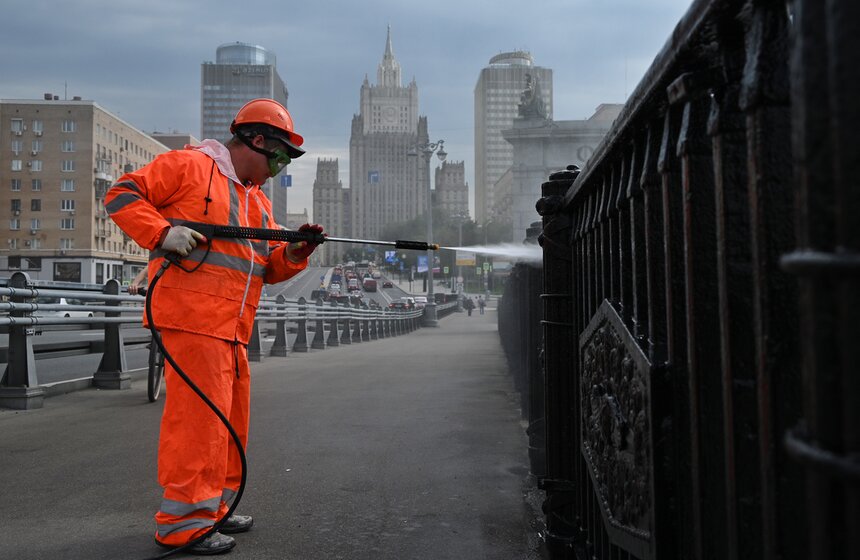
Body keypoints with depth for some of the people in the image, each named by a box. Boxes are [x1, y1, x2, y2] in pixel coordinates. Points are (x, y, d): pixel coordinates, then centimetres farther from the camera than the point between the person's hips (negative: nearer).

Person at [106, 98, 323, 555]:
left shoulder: (259, 201, 21)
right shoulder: (189, 166, -1)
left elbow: (268, 269, 18)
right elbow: (122, 196, -3)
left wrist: (292, 254, -2)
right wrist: (163, 231, -18)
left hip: (232, 328, 9)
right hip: (191, 316, -9)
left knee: (230, 419, 14)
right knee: (199, 415, -9)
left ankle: (212, 506, 28)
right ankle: (182, 522, 2)